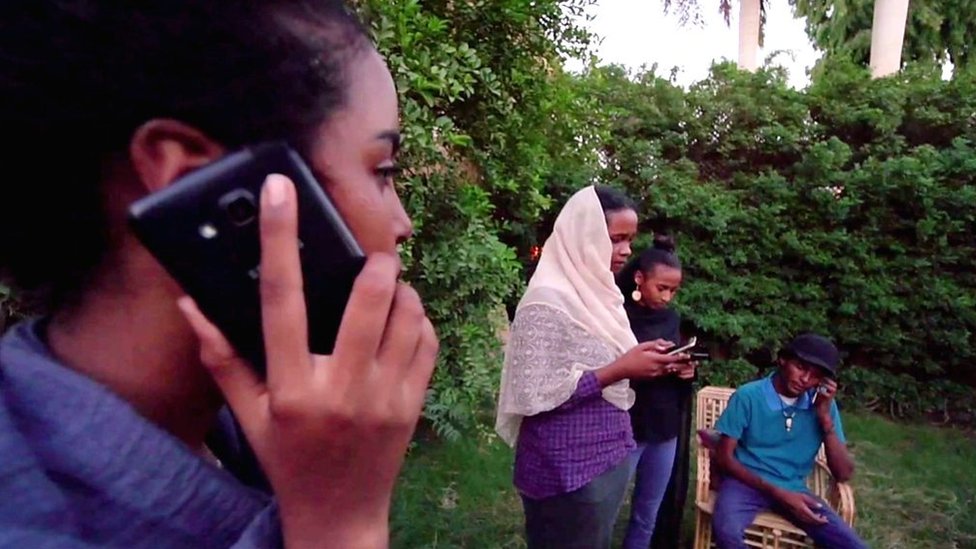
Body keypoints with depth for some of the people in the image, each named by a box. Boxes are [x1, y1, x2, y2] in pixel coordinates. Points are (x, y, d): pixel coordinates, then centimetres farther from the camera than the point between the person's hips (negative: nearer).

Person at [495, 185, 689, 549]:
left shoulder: (596, 292, 8)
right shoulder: (548, 301, -18)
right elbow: (533, 395, -23)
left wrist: (640, 363, -1)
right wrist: (619, 370, -22)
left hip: (609, 459, 8)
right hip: (568, 472, -8)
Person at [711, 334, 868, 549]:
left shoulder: (823, 404, 1)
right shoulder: (748, 396, -10)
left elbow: (844, 474, -1)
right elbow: (724, 458, -9)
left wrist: (825, 417, -11)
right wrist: (777, 493, -17)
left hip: (794, 489, 4)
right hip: (746, 483, -4)